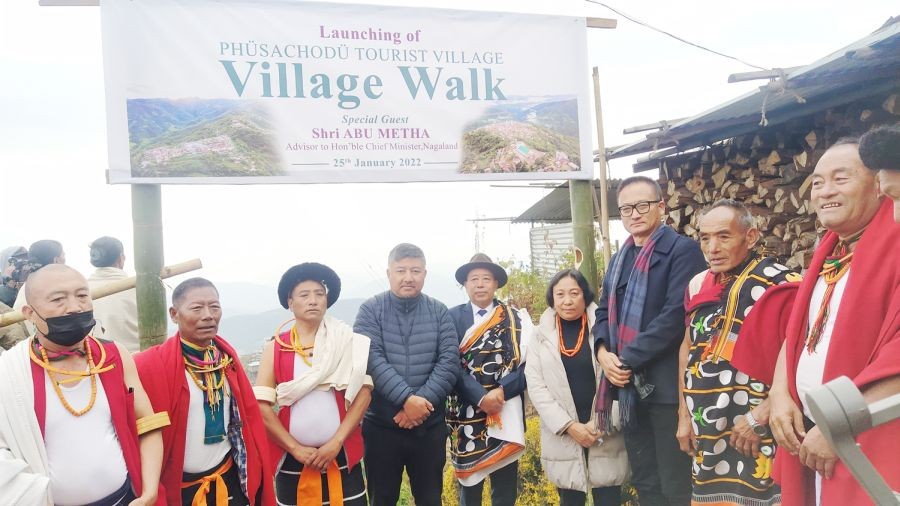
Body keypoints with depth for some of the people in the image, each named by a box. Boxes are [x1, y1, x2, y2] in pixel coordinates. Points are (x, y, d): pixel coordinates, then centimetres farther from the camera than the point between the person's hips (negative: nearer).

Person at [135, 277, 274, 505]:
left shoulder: (226, 356, 1)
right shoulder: (150, 366, -16)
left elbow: (248, 415, 7)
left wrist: (254, 474, 6)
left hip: (230, 480, 4)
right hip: (179, 488, -4)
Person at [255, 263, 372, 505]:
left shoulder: (347, 342, 3)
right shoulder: (275, 347, 3)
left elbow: (364, 392, -3)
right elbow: (261, 405, -2)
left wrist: (336, 442, -11)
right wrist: (295, 448, -8)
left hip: (342, 456, 0)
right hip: (292, 459, 0)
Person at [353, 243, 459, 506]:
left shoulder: (439, 312, 3)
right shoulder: (370, 310, -2)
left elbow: (450, 362, -5)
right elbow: (372, 360, -14)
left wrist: (422, 401, -18)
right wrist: (407, 399, -23)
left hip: (430, 426, 1)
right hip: (381, 425, -1)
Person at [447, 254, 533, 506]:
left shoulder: (516, 318, 4)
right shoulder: (453, 317, 1)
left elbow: (528, 363, -2)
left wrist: (501, 391, -16)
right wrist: (480, 397, -17)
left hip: (506, 414, 0)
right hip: (466, 414, 0)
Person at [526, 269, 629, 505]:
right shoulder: (541, 334, 4)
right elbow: (535, 386, -1)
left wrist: (603, 423, -11)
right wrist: (569, 426, -10)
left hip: (606, 436, -1)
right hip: (562, 437, 1)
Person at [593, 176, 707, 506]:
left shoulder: (682, 250, -8)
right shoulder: (620, 258, 17)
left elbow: (675, 314, -18)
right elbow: (604, 310, 17)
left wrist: (629, 359, -17)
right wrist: (603, 351, -2)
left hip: (667, 383, -7)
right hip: (629, 383, 7)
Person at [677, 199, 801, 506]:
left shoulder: (780, 284, -14)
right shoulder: (698, 285, 7)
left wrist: (760, 416, -16)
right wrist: (684, 415, 15)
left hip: (759, 437, -6)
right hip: (706, 435, 6)